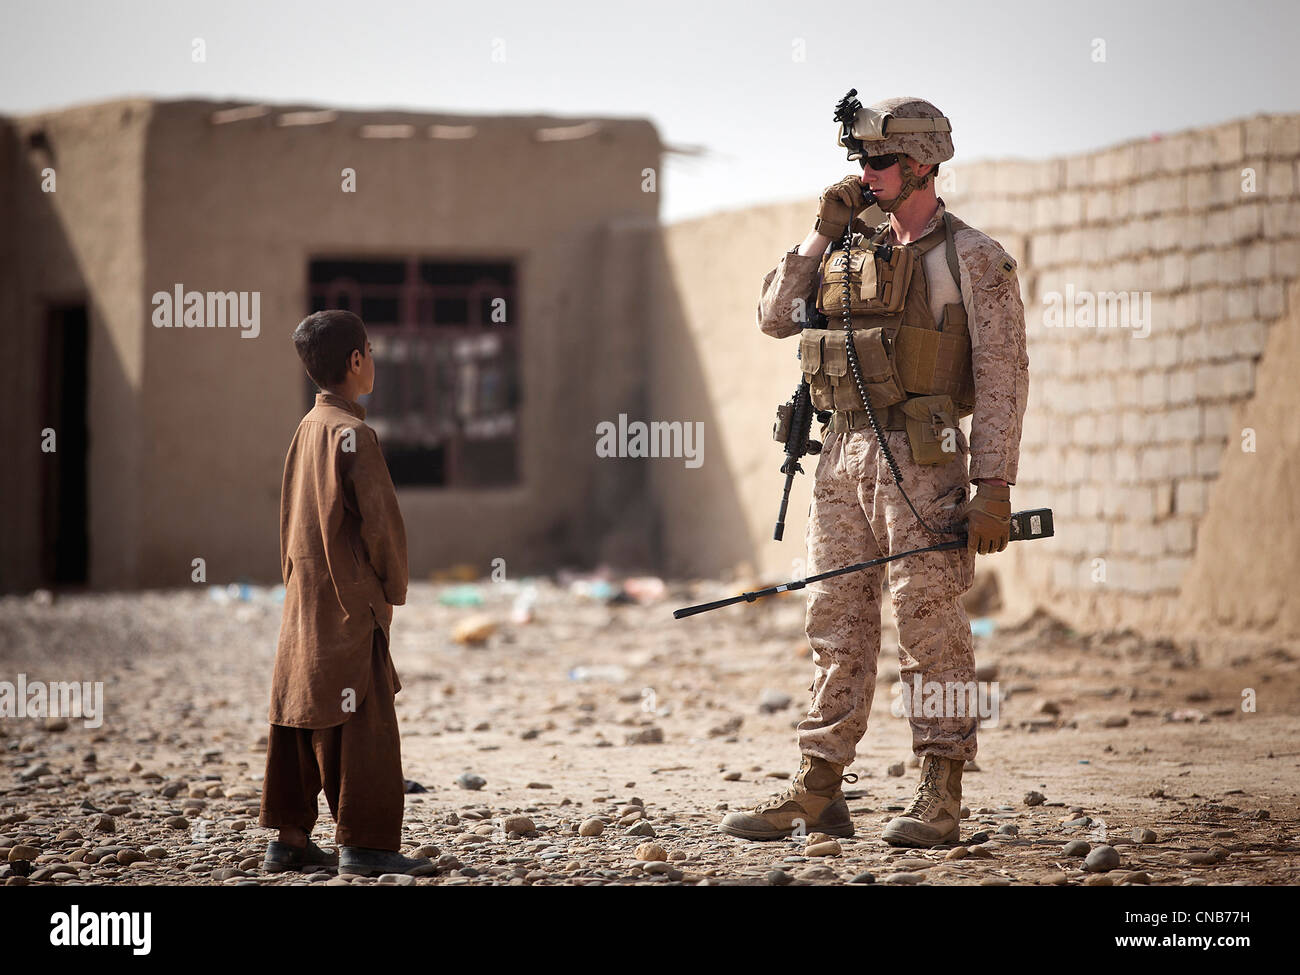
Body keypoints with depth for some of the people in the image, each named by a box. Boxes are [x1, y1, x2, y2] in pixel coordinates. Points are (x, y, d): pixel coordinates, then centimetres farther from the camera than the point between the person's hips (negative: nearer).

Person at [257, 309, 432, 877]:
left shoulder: (307, 428, 11)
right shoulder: (352, 433, -15)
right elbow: (380, 519, -17)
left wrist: (298, 581, 18)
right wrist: (392, 588, -4)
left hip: (305, 604, 9)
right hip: (349, 605, -9)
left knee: (300, 716, 10)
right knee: (363, 724, -6)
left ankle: (290, 840, 14)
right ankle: (364, 844, -6)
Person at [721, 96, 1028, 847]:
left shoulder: (972, 258, -3)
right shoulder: (850, 250, 16)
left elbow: (1003, 377, -7)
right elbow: (775, 318, 13)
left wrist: (995, 487, -13)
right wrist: (821, 234, 5)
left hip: (921, 458, -6)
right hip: (845, 455, 6)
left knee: (931, 626, -4)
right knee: (837, 623, 7)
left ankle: (942, 801, 1)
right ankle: (817, 792, 11)